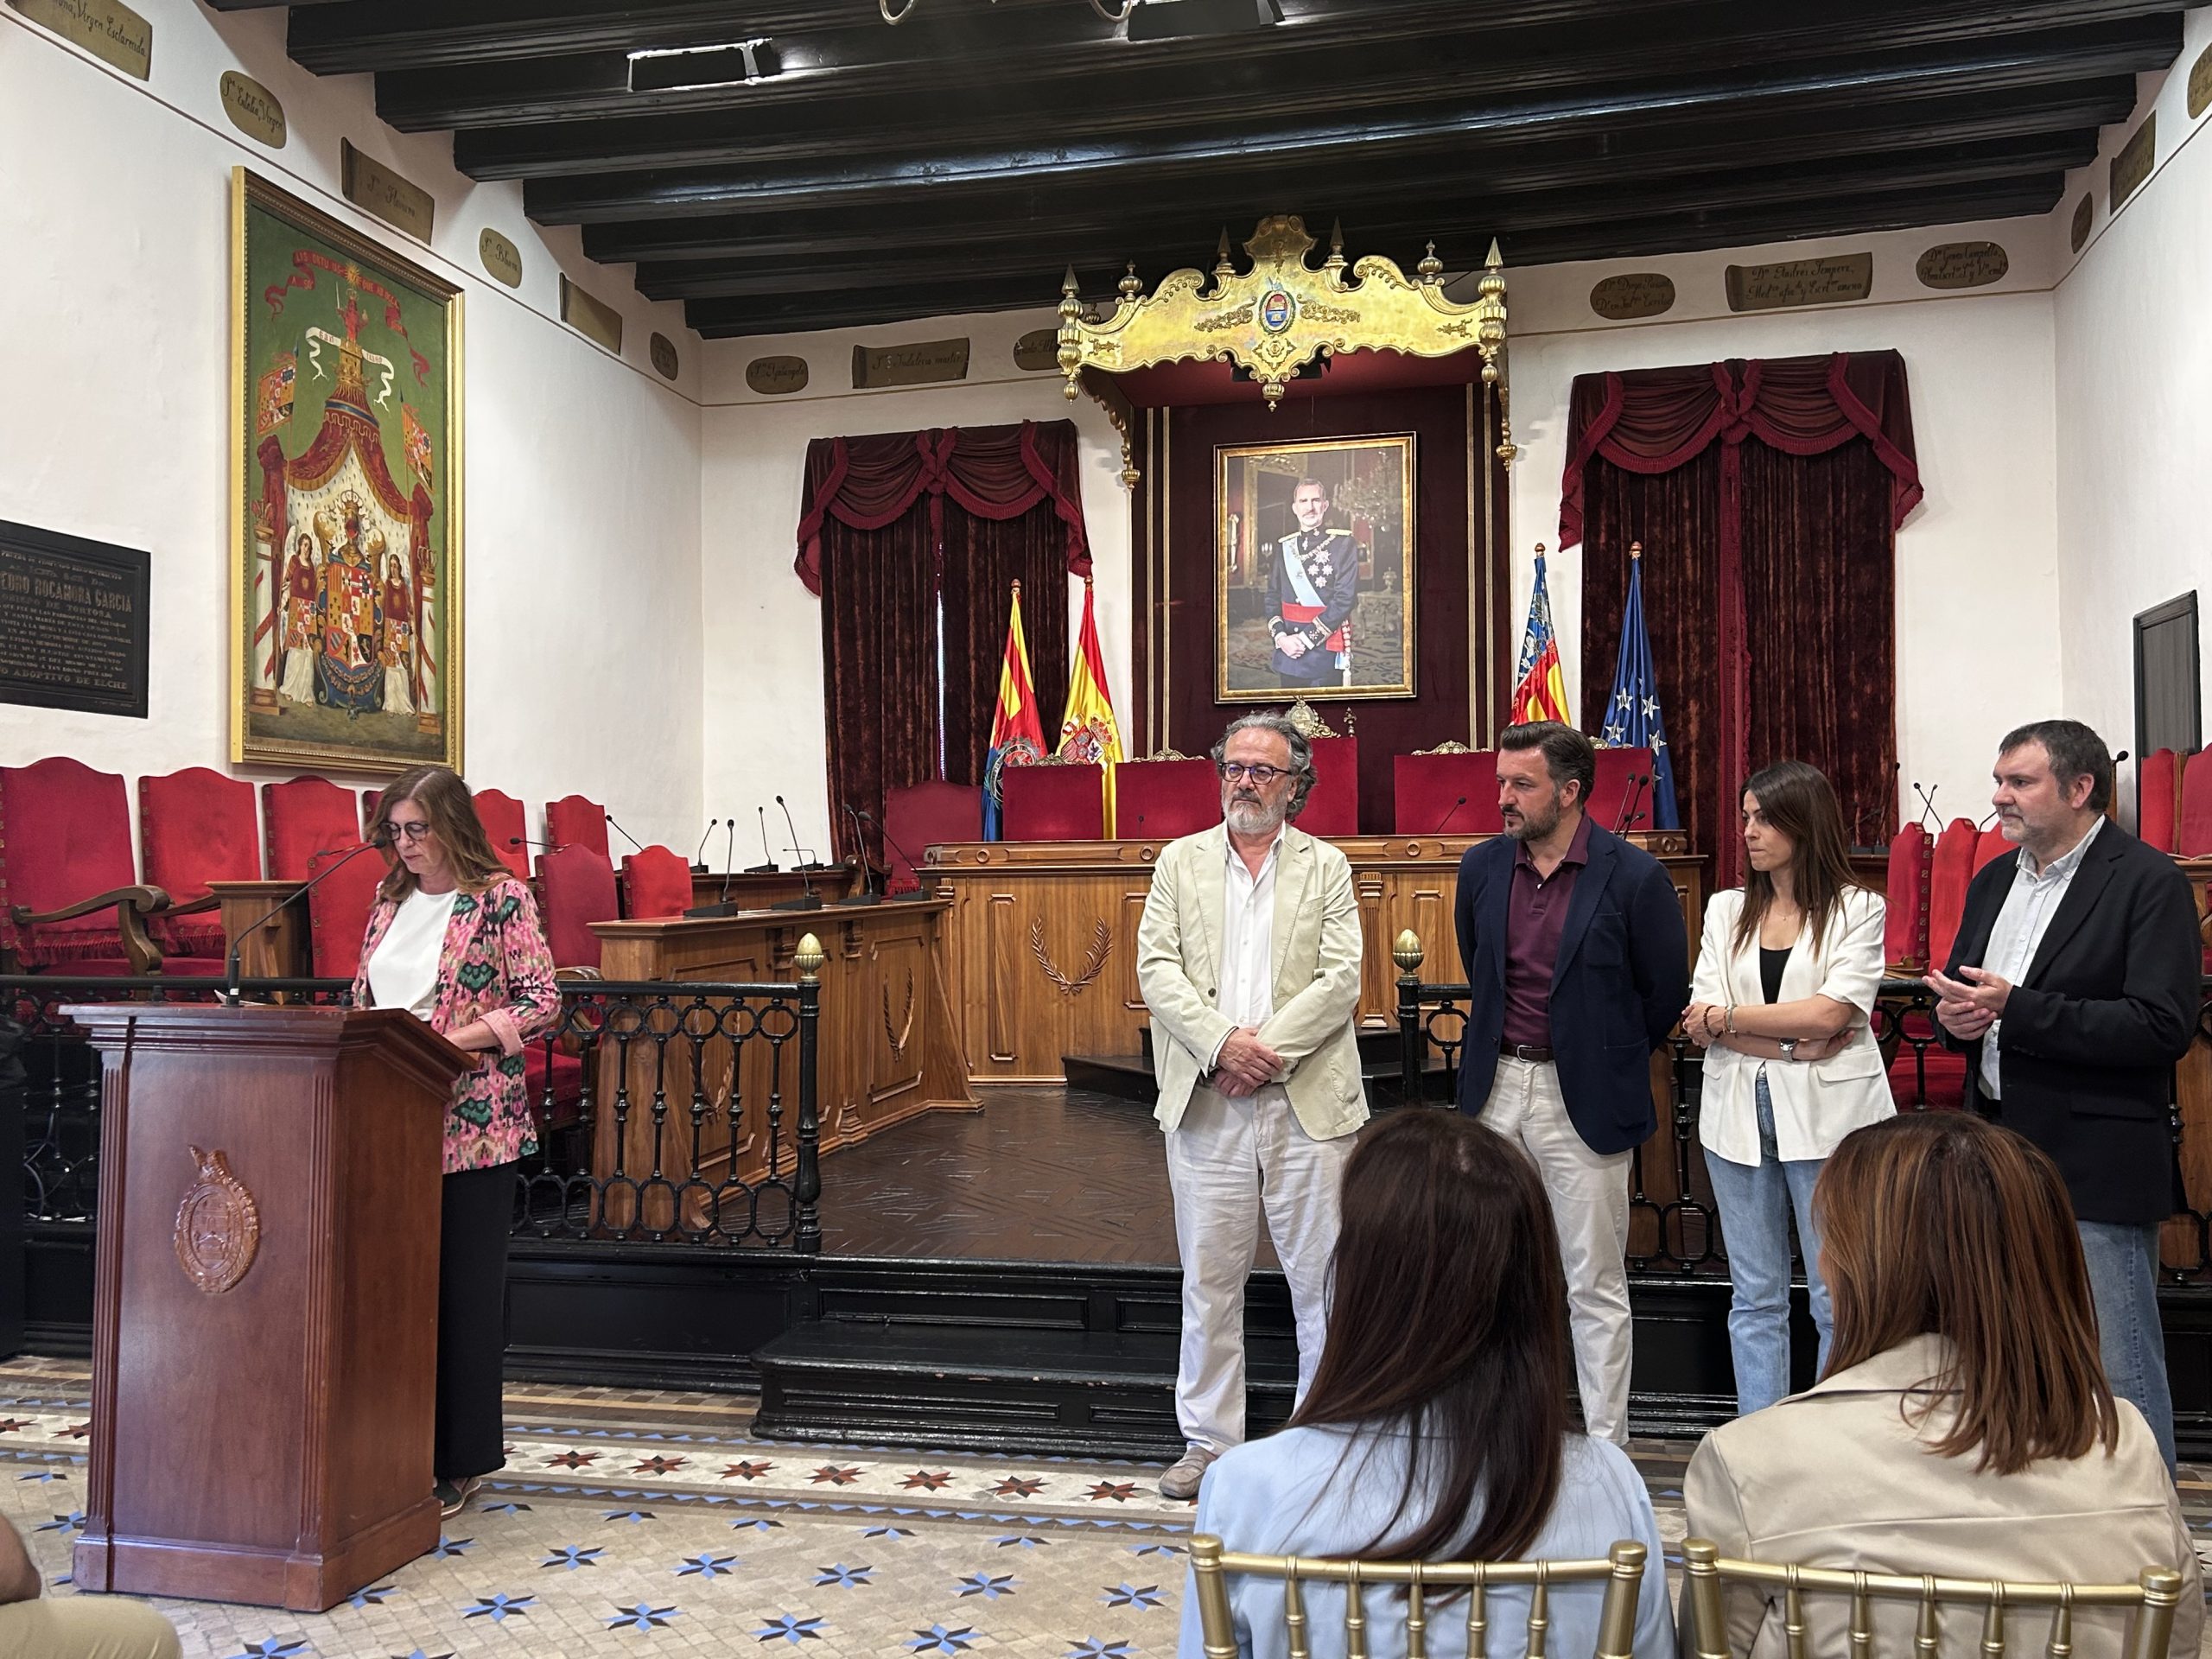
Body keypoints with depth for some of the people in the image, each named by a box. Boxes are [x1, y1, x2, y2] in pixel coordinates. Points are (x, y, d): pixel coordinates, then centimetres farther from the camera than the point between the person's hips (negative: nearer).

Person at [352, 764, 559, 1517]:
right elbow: (365, 994, 21)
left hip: (469, 1126, -5)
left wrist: (451, 1039, -17)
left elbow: (541, 1003, -9)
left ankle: (460, 1460, 12)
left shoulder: (501, 898, -5)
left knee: (464, 1291, 1)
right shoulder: (391, 899, 13)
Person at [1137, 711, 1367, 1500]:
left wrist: (1268, 1049, -14)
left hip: (1308, 1101, -1)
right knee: (1209, 1280, 8)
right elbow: (1156, 969, -1)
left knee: (1324, 1280, 5)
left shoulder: (1327, 867, 6)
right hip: (1206, 1107, 1)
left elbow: (1340, 981, -4)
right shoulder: (1180, 862, 9)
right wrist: (1223, 1043, -15)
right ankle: (1208, 1441, 21)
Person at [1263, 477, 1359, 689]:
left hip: (1326, 653, -4)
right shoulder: (1284, 547, 10)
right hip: (1288, 649, 4)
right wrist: (1280, 637, -9)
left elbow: (1344, 599, -13)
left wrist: (1305, 638, -16)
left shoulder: (1344, 543, -5)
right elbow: (1272, 598, 9)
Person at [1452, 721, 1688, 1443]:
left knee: (1594, 1287, 4)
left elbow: (1665, 991, -1)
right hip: (1496, 1086, 5)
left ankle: (1605, 1448, 16)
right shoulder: (1481, 867, 4)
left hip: (1583, 1099, -4)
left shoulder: (1633, 876, -10)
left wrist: (1606, 1059, 5)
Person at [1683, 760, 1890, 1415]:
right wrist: (1790, 1043, -12)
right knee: (1755, 1299, 9)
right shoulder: (1726, 910, 12)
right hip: (1738, 1115, 4)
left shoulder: (1859, 910, 1)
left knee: (1838, 1301, 1)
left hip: (1827, 1117, -4)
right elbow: (1700, 1023, 1)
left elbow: (1829, 1013, -13)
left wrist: (1726, 1017, -6)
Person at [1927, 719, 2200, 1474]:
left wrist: (2015, 1009, -22)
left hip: (2096, 1164, -7)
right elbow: (1960, 990, 20)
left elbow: (2163, 1026, -20)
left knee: (2118, 1373, 1)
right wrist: (1955, 1014, -4)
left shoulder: (2149, 881, -10)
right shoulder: (1994, 880, 13)